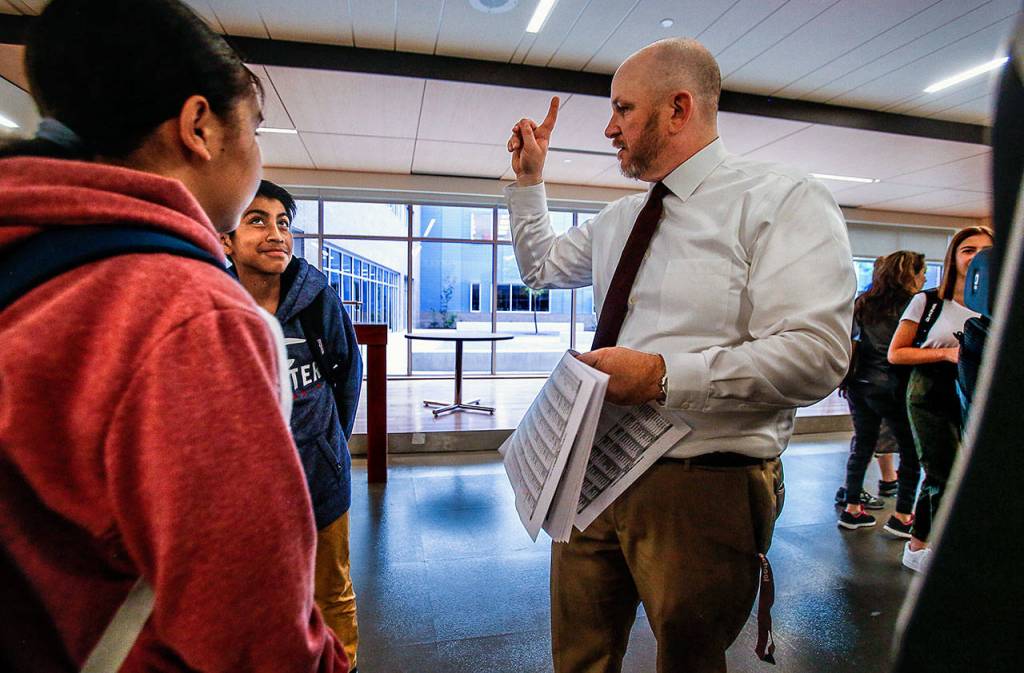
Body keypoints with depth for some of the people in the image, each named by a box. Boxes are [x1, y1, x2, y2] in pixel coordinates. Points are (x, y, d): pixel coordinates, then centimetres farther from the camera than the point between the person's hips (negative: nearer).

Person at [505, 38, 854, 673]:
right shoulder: (618, 220, 13)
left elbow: (815, 356, -19)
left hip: (702, 490, -6)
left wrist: (662, 374, -26)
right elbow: (539, 267, 29)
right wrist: (530, 178, 19)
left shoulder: (783, 199, -8)